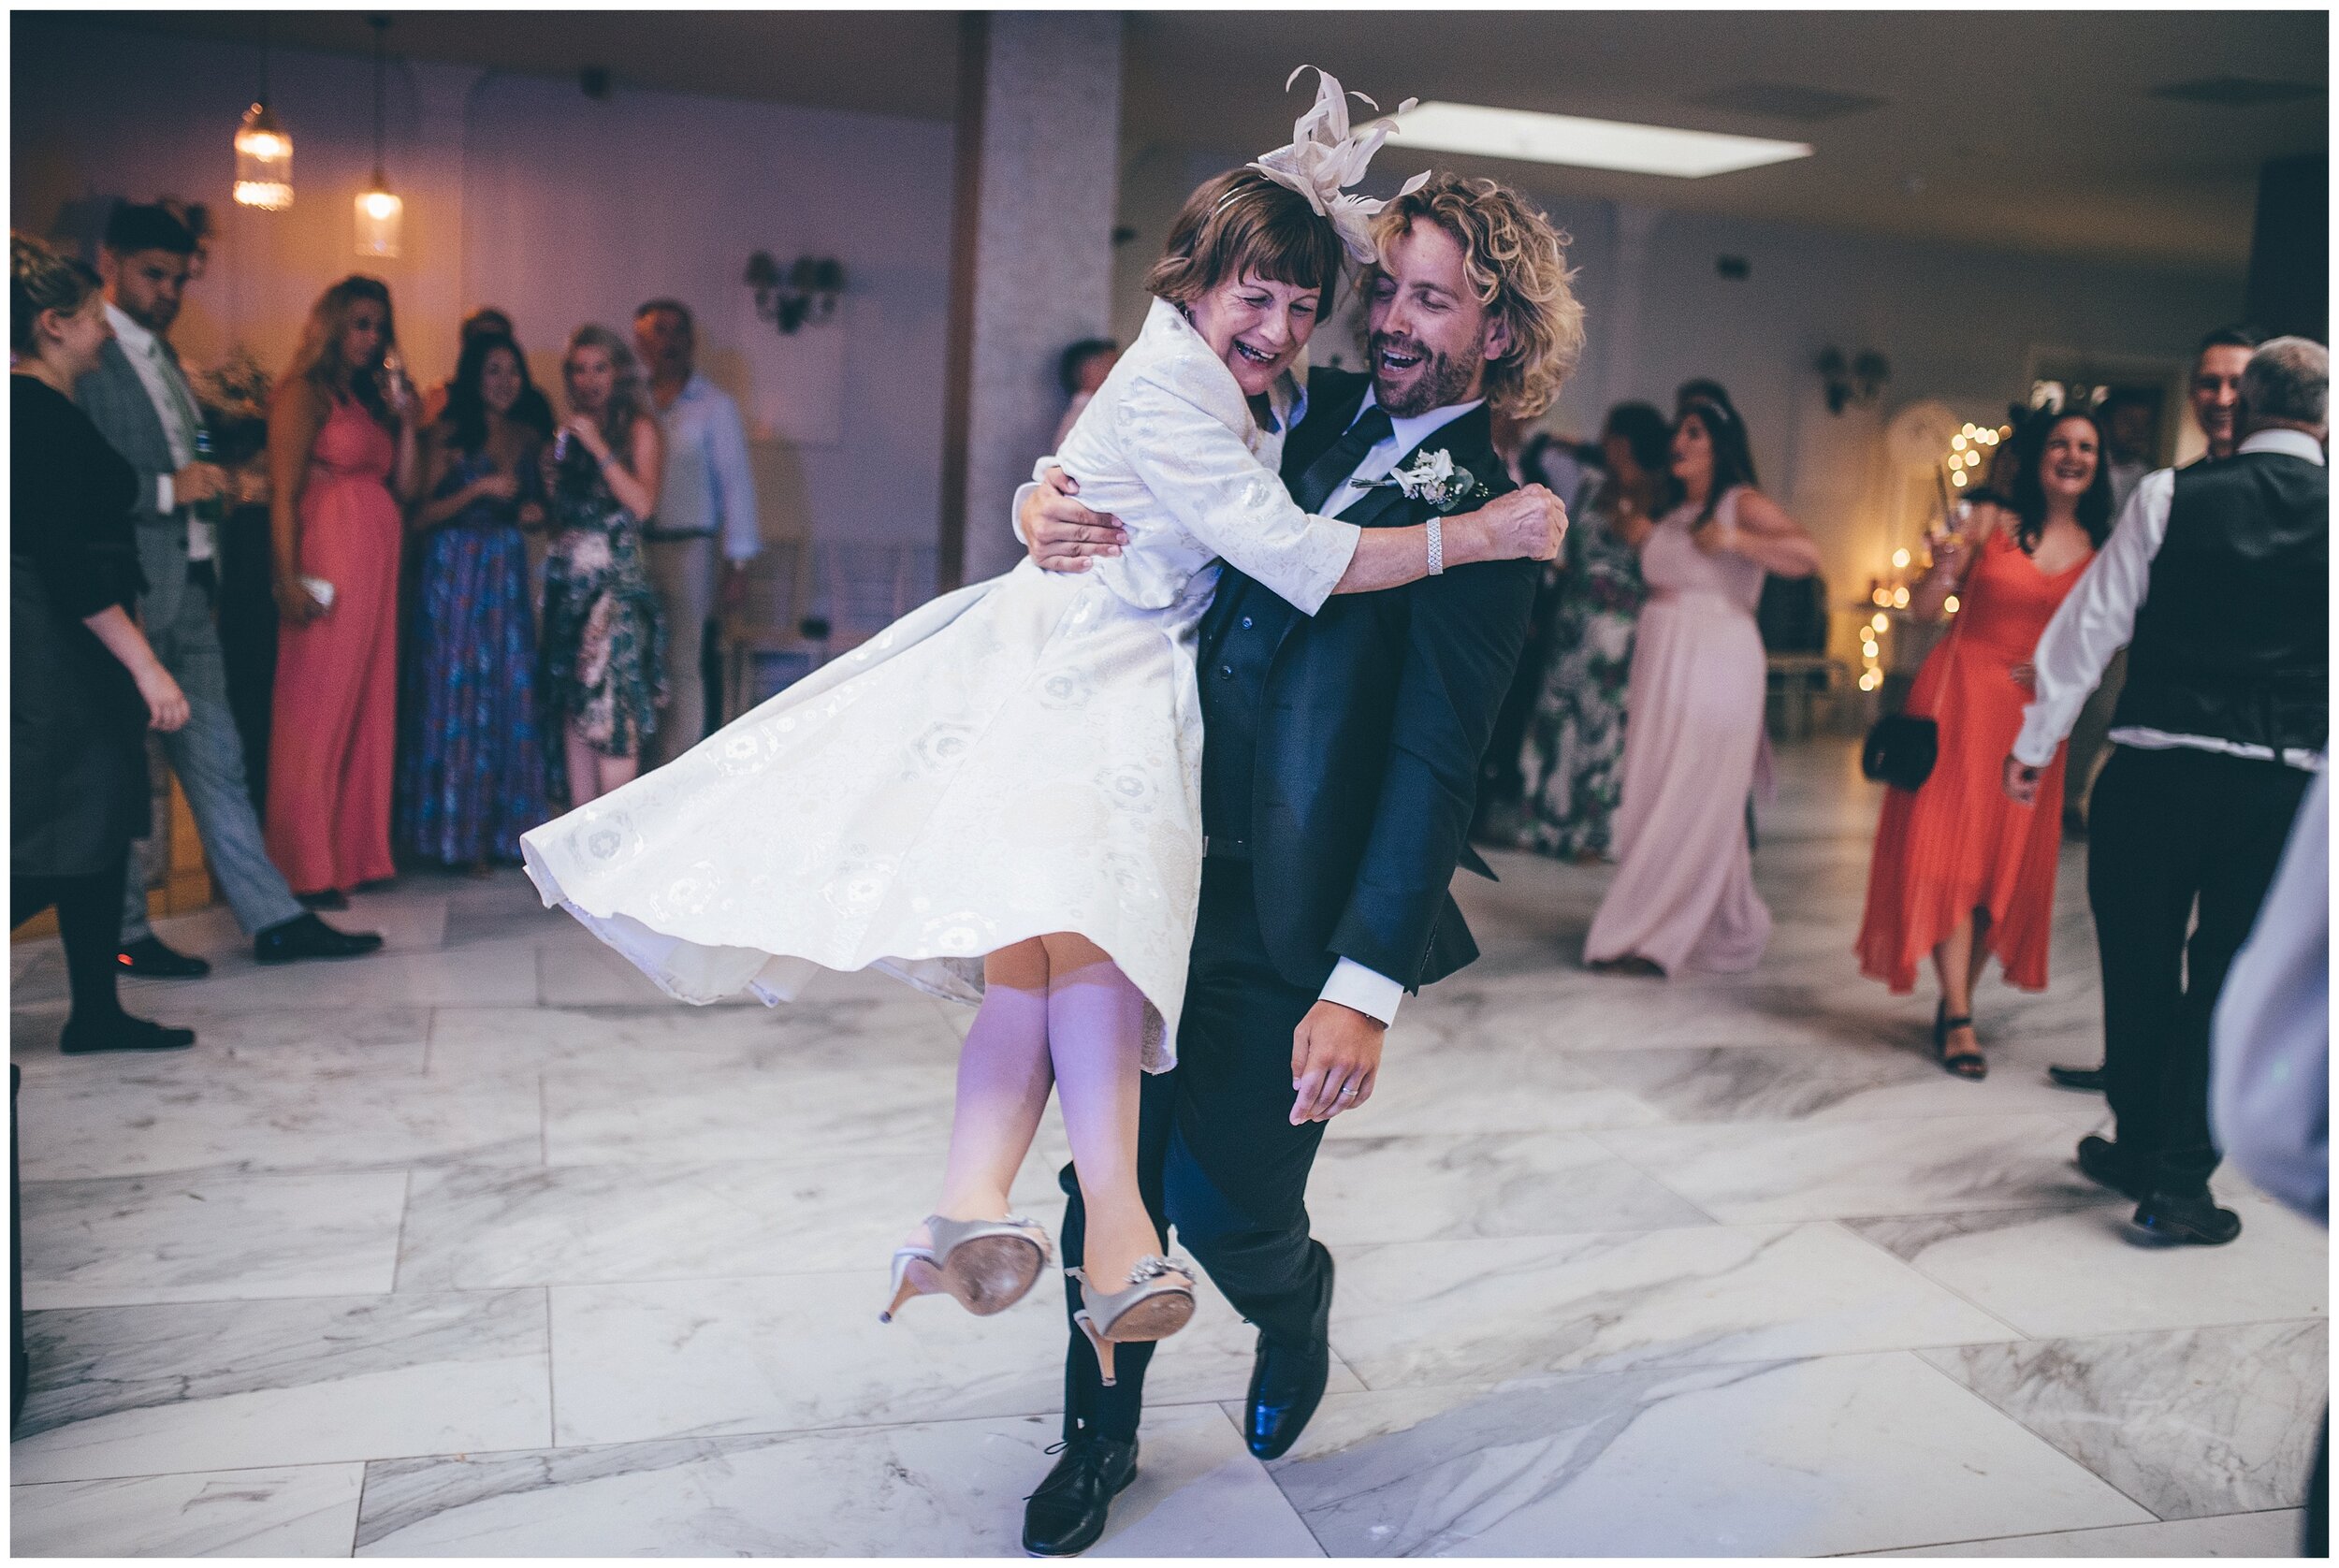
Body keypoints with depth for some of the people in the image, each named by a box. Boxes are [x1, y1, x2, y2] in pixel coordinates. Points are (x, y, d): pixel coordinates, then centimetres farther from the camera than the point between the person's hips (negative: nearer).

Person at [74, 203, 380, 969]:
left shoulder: (162, 356, 19)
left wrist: (212, 480, 9)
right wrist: (168, 488, -21)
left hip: (189, 590, 8)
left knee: (216, 760, 9)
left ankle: (275, 919, 12)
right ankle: (123, 935, 13)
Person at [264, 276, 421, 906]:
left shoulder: (370, 398, 21)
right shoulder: (305, 394, -1)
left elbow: (401, 488, 14)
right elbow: (283, 492, -10)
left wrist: (405, 419, 6)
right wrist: (288, 578, -19)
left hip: (378, 564, 8)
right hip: (329, 566, -8)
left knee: (372, 707, 8)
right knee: (316, 708, -6)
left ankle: (359, 852, 15)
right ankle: (307, 869, -2)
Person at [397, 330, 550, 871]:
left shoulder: (527, 439, 13)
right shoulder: (449, 434, -3)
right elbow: (421, 514, -8)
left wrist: (535, 513, 3)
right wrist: (478, 489, -17)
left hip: (508, 574, 5)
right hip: (455, 575, -5)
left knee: (510, 698, 3)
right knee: (456, 695, -2)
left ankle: (499, 830, 10)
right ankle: (456, 833, 5)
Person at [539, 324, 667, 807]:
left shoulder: (637, 428, 1)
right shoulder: (569, 430, 17)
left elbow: (642, 503, -12)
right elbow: (559, 508, 20)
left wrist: (598, 447, -13)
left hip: (615, 580, -6)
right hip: (569, 581, 6)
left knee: (610, 704, -12)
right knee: (571, 704, 4)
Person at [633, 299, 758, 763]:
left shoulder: (714, 406, 1)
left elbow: (736, 484, -2)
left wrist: (737, 567, -7)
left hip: (689, 548, -4)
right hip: (632, 550, 4)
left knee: (687, 667, -3)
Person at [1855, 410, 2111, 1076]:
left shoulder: (2099, 551, 7)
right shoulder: (1991, 520, 0)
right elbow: (1922, 610, 0)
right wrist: (1940, 571, -19)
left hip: (2033, 713, 3)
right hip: (1957, 695, -3)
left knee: (2009, 861, 4)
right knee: (1949, 850, -7)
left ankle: (1957, 1002, 19)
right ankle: (1958, 1018, -4)